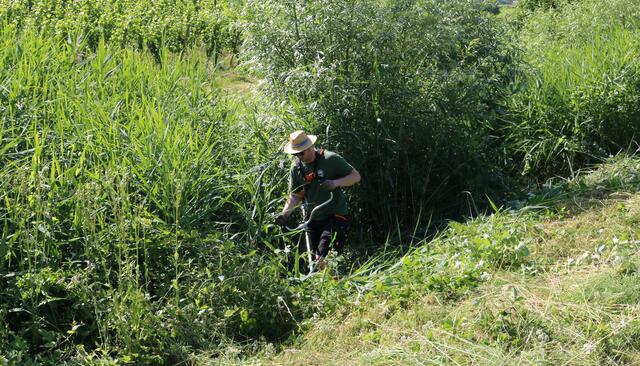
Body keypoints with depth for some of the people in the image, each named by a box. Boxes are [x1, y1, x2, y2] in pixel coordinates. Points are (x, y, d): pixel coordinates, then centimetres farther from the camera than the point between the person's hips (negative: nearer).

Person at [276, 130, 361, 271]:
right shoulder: (296, 167, 2)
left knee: (323, 256, -20)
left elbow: (356, 176, -9)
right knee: (314, 257, 9)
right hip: (313, 218, 6)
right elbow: (295, 195, 8)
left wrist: (335, 183, -26)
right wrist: (285, 213, -9)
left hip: (335, 215, -5)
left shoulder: (331, 159, -13)